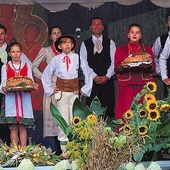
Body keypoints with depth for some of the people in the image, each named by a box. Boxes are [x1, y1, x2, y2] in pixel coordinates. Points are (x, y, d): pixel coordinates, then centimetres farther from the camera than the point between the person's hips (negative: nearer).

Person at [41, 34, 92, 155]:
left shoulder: (78, 58, 1)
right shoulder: (56, 59, 5)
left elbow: (88, 74, 4)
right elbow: (45, 75, 13)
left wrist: (85, 89, 1)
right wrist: (50, 90, 8)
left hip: (75, 92, -1)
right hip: (61, 92, 1)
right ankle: (64, 147, 7)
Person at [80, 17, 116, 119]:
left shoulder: (110, 43, 12)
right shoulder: (85, 44, 10)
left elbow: (114, 62, 4)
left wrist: (107, 76, -10)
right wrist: (94, 76, -11)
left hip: (107, 81, 1)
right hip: (91, 81, -1)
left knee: (108, 109, -2)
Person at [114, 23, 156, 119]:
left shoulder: (147, 49, 18)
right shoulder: (121, 49, 16)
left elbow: (153, 68, 11)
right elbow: (116, 69, 8)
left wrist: (149, 65, -11)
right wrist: (122, 66, -13)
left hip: (144, 86, 1)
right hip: (127, 87, -1)